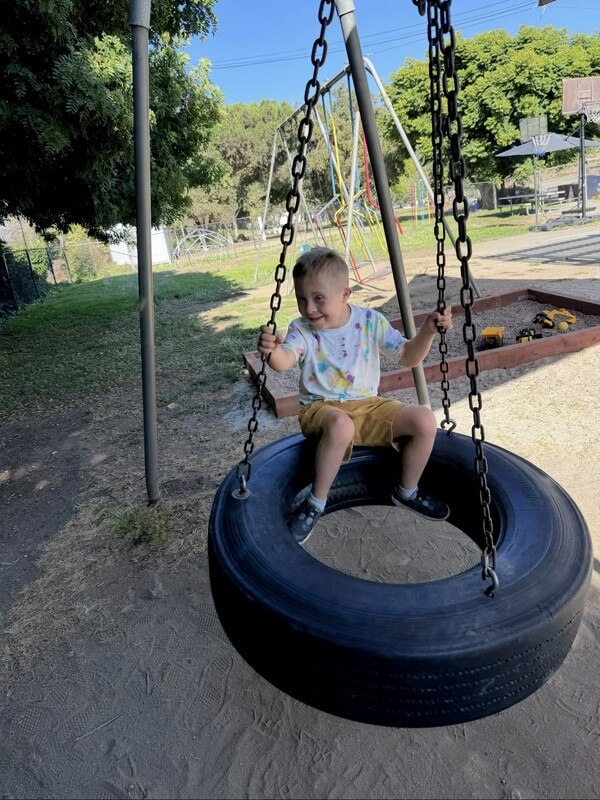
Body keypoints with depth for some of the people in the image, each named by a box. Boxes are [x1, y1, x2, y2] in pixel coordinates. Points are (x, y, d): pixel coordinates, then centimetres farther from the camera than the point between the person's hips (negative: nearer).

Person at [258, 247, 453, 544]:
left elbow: (408, 357, -4)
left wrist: (427, 332, -23)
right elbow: (284, 362, -31)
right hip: (320, 408, -3)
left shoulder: (370, 321, -3)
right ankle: (315, 502, -14)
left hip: (368, 405, 4)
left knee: (425, 420, -16)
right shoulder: (302, 329, -9)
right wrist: (272, 351, -54)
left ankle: (407, 491, 11)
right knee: (340, 426, -40)